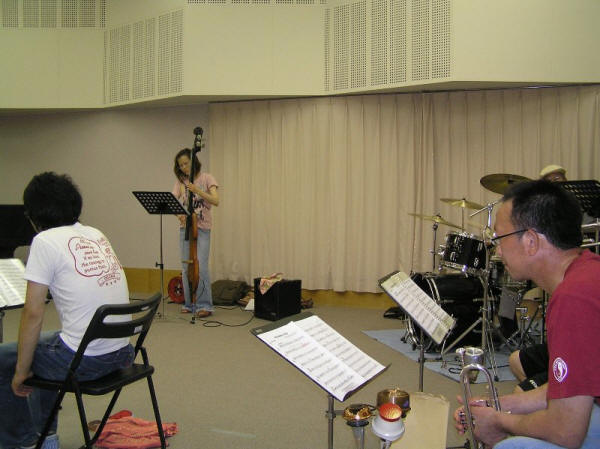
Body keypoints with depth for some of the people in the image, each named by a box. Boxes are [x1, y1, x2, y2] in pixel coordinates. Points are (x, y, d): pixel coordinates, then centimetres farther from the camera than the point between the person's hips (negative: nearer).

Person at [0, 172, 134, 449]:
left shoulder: (45, 241, -11)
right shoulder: (97, 235, 10)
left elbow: (33, 314, -11)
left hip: (84, 361, -7)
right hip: (121, 352, 8)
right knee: (45, 346, 33)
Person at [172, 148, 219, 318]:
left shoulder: (206, 178, -2)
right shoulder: (180, 181, 8)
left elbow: (215, 200, -13)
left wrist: (198, 191, -26)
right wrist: (178, 213, -22)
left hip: (202, 227, -4)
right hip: (185, 227, 4)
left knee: (201, 266, -11)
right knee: (186, 267, 7)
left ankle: (204, 305, -1)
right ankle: (189, 304, 17)